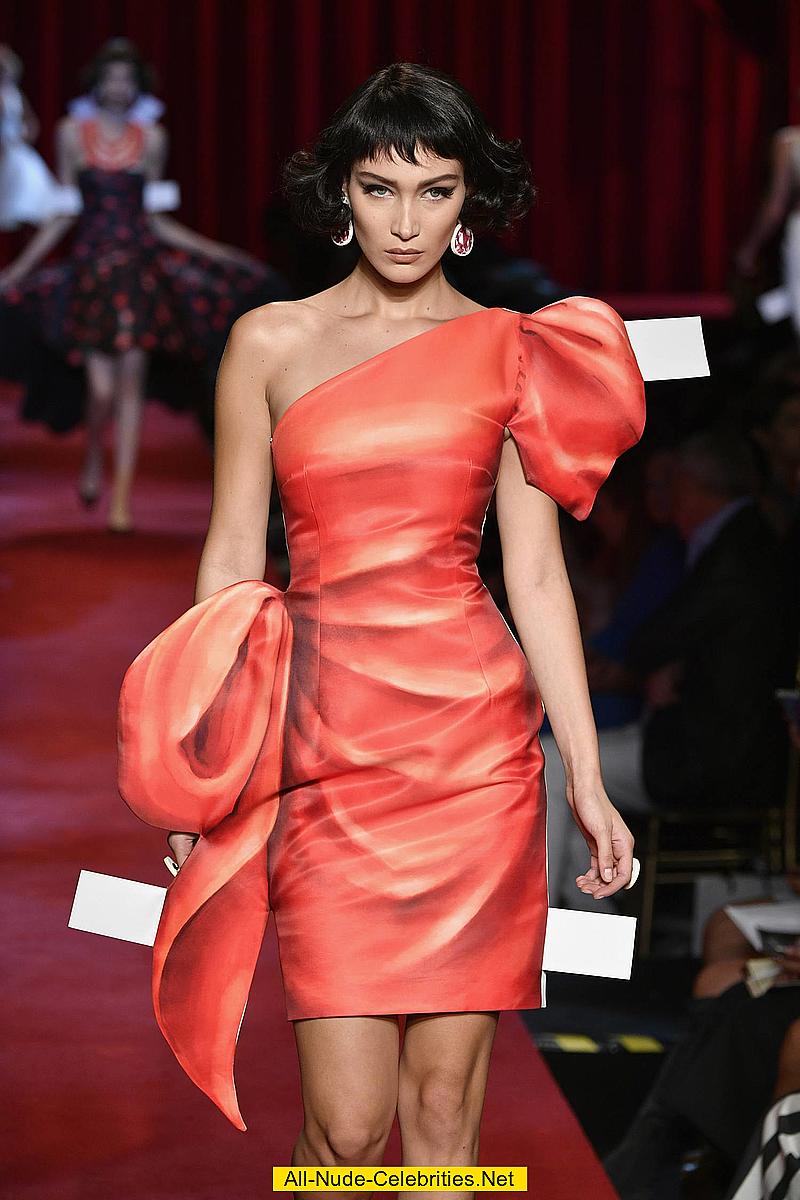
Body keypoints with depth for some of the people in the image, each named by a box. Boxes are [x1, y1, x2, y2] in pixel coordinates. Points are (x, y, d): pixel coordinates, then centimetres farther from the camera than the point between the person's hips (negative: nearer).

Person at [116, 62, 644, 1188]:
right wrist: (199, 775, 4)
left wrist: (587, 777, 1)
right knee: (346, 1119, -6)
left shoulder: (510, 350, 8)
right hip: (325, 747, 0)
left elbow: (535, 570, 6)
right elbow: (233, 555, 8)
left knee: (445, 1101, 1)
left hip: (476, 742, 0)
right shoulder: (270, 343, 7)